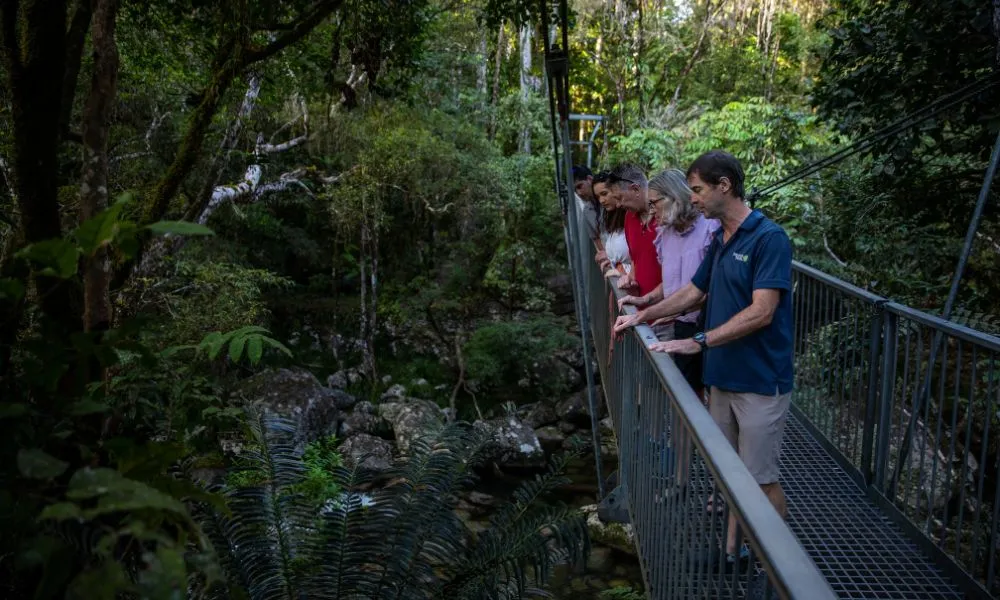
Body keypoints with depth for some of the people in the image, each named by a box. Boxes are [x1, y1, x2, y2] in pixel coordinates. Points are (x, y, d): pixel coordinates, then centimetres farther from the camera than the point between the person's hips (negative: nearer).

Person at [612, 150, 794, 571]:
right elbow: (693, 292, 20)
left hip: (760, 381, -8)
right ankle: (732, 551, 30)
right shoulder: (719, 240, 10)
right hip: (722, 377, 8)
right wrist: (643, 315, 13)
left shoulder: (768, 238, -16)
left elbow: (761, 312, -24)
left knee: (761, 480, 3)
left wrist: (698, 342, -25)